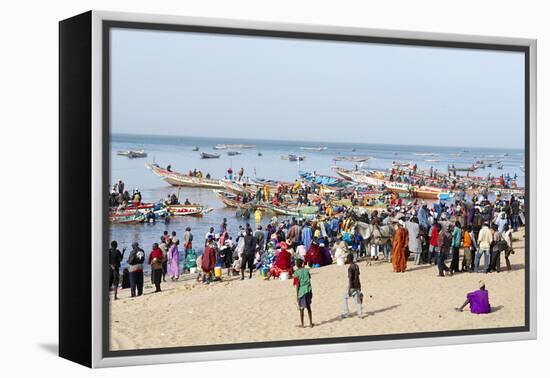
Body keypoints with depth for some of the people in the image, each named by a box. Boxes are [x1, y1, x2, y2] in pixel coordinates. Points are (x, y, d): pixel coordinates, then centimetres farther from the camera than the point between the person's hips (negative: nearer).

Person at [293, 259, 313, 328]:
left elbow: (297, 285, -11)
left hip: (301, 291, -4)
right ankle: (311, 323, 16)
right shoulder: (306, 270, 1)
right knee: (308, 307, 13)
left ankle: (302, 324, 12)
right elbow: (309, 279, 9)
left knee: (301, 308, 6)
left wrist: (297, 294, -7)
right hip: (308, 290, 4)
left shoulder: (296, 273, -11)